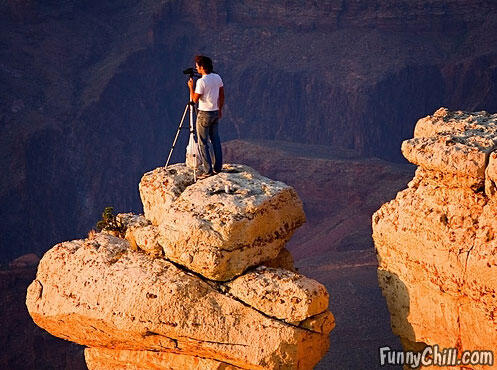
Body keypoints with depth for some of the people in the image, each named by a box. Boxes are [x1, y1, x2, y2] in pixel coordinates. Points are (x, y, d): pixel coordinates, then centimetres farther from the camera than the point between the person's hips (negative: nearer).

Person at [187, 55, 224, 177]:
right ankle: (218, 167, 17)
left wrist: (191, 87, -2)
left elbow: (195, 99, -15)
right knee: (216, 140, 15)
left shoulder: (201, 81, -19)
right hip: (215, 113, 7)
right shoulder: (217, 78, 3)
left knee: (203, 143, 0)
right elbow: (222, 96, 11)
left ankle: (209, 170, -4)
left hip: (204, 114, -7)